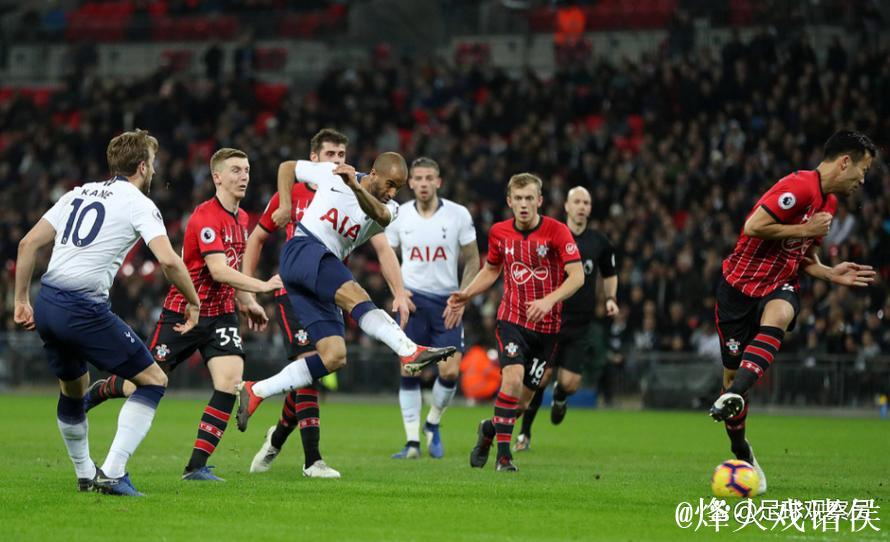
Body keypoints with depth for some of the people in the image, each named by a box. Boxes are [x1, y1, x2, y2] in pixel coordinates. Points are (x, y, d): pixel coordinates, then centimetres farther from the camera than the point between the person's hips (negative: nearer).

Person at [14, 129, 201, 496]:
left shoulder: (79, 194, 18)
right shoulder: (138, 203, -1)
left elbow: (28, 243, 16)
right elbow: (168, 260, -14)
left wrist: (21, 300, 21)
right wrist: (193, 302, 1)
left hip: (46, 304, 7)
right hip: (84, 310, -7)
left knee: (73, 390, 28)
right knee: (154, 381, 3)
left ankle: (85, 475, 38)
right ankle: (113, 473, -7)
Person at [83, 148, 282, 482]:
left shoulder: (240, 218, 9)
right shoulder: (206, 217, -18)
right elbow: (218, 270, -29)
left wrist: (246, 302, 18)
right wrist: (261, 286, -34)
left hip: (220, 314, 6)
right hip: (183, 312, -6)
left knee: (230, 380, -16)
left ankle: (197, 466, -12)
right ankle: (96, 393, 36)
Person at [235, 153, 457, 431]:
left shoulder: (387, 208, 11)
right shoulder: (332, 174, 3)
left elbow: (381, 214, -13)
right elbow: (287, 167, 16)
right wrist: (285, 207, 5)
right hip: (303, 250, -7)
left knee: (334, 357, -4)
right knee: (355, 295, -32)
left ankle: (255, 392, 3)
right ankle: (410, 351, -52)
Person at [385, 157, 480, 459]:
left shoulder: (459, 215, -4)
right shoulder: (399, 215, -1)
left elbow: (472, 261, 4)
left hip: (447, 301, 0)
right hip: (412, 298, 0)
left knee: (450, 372, -8)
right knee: (408, 371, -7)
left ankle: (433, 425, 18)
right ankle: (412, 442, -2)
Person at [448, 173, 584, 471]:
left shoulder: (557, 231, -10)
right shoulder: (499, 232, 1)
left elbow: (577, 276, -15)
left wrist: (549, 300, -30)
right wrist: (467, 294, 5)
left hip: (546, 326, 0)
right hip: (512, 319, 0)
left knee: (523, 399, 4)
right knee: (513, 377, -25)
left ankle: (491, 428, 36)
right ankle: (503, 453, -16)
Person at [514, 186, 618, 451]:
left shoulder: (600, 243, 4)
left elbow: (610, 275, 20)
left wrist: (610, 298, 4)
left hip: (581, 326, 2)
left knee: (570, 383, -6)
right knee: (540, 378, -7)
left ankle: (559, 398, 33)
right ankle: (525, 433, 11)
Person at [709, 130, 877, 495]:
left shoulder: (828, 203, 13)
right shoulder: (799, 187, -17)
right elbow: (753, 226, -25)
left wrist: (832, 274, 6)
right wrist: (805, 230, -18)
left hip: (780, 287, 5)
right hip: (740, 283, -5)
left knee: (777, 317, -33)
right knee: (732, 372, 0)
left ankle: (732, 398, -49)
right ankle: (741, 455, 21)